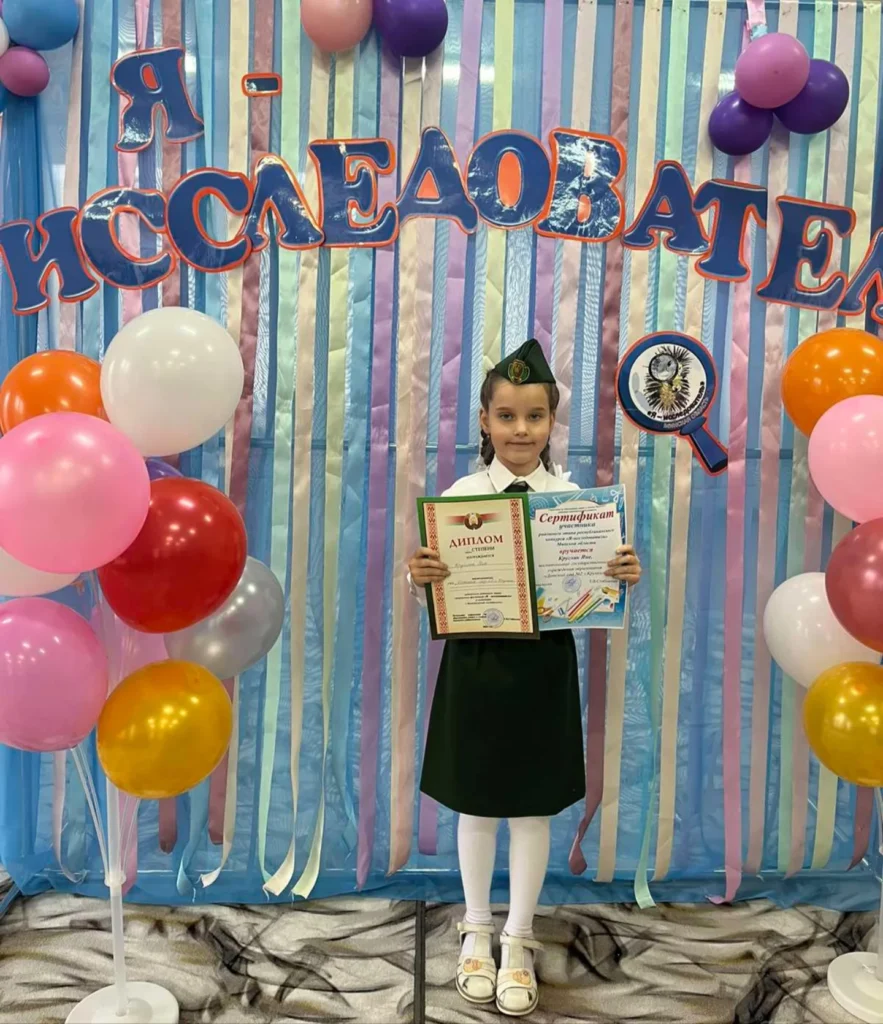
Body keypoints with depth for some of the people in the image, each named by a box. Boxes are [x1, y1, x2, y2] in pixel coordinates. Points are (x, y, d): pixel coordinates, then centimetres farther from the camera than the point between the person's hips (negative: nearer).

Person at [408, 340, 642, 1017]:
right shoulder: (460, 495, -6)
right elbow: (434, 599, -5)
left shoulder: (573, 498, -5)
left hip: (545, 664, 0)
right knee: (476, 803, 15)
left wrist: (626, 579, -23)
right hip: (476, 663, 0)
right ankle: (477, 930, 38)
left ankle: (518, 942, 34)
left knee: (532, 807, 13)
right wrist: (419, 579, -26)